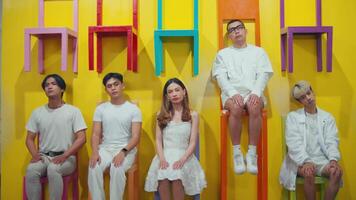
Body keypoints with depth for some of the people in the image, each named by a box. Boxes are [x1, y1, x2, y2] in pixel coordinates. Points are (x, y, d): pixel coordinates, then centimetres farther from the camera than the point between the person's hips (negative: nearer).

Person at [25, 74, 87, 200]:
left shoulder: (73, 111, -1)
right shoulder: (37, 112, 10)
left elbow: (81, 138, -7)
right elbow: (30, 139, 13)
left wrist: (64, 156, -18)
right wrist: (35, 154, -8)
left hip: (66, 158, -3)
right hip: (43, 156, 3)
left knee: (53, 169, -34)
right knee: (31, 170, -28)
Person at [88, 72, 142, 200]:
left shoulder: (133, 109, -1)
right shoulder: (100, 108, 8)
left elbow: (136, 137, -7)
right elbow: (96, 134, 4)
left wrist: (123, 152, -25)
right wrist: (95, 152, -17)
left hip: (127, 150, -2)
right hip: (105, 148, 3)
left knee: (117, 168, -33)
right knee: (94, 168, -28)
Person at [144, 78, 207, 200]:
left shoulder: (193, 115, 5)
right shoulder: (161, 115, 11)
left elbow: (192, 143, 0)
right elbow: (158, 140, 6)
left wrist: (182, 159, -16)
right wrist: (162, 158, -12)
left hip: (183, 155, -1)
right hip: (165, 155, 1)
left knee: (177, 177, -31)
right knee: (163, 177, -30)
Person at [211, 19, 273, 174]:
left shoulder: (258, 51, 20)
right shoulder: (223, 54, 19)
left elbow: (263, 75, 7)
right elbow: (221, 77, 5)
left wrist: (256, 93, -13)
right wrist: (233, 94, -14)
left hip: (253, 93, 1)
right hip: (231, 93, 0)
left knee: (254, 107, -35)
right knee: (236, 108, -35)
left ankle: (252, 153, -26)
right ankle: (237, 153, -23)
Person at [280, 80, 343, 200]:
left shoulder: (327, 117, 12)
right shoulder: (293, 116, 3)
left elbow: (332, 141, 3)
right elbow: (294, 144, -8)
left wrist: (333, 159, -17)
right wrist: (306, 161, -22)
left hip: (322, 160, 3)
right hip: (301, 161, -2)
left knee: (337, 171, -26)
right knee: (309, 173, -32)